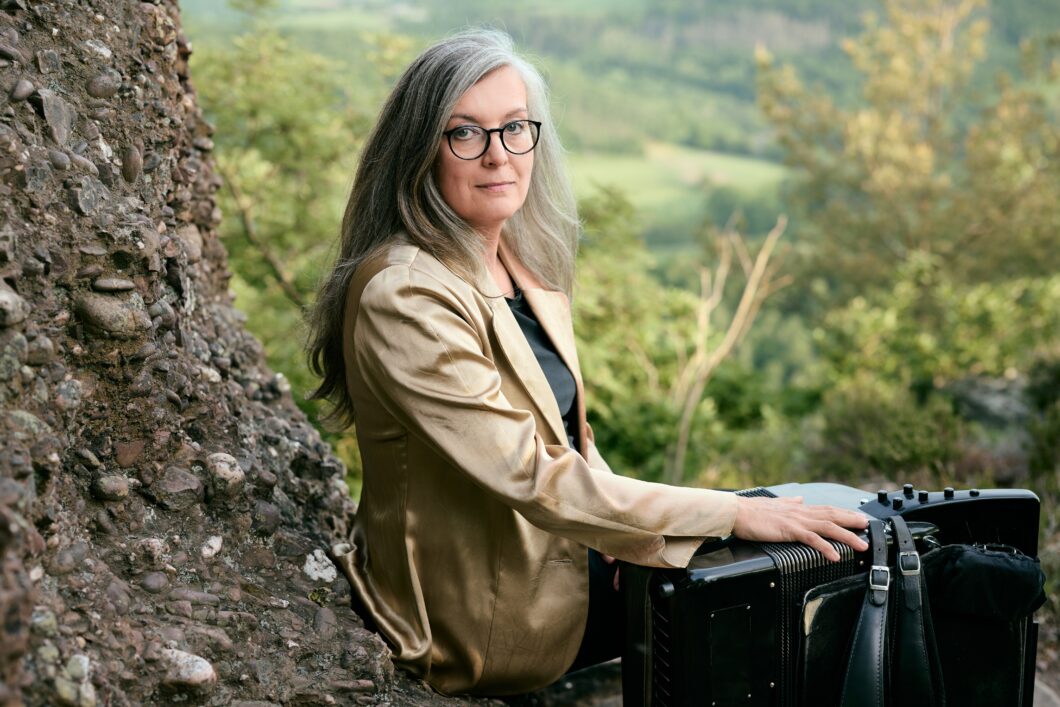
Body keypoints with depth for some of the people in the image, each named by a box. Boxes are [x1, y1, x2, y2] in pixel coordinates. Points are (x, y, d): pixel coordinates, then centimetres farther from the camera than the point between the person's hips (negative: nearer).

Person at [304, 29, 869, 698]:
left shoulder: (525, 263, 3)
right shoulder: (407, 298, -25)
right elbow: (531, 477, -29)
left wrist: (617, 519, -9)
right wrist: (736, 513, -27)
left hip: (555, 541, 8)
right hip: (487, 612, -8)